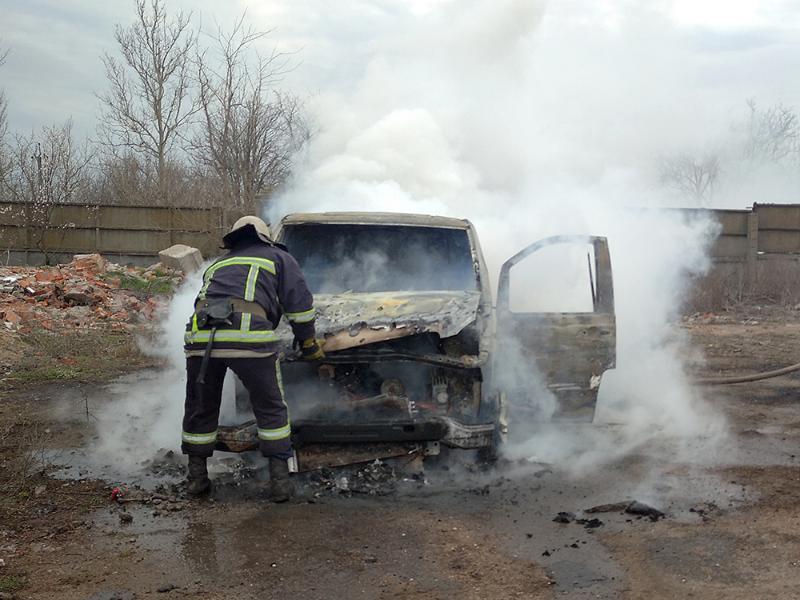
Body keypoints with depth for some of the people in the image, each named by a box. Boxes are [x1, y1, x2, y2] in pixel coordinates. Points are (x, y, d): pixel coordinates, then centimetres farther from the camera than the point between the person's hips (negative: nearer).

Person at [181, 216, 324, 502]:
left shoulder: (217, 265, 36)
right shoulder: (278, 257, 24)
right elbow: (299, 301, 14)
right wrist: (308, 342, 24)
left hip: (199, 337, 4)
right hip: (249, 336, -3)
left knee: (200, 407, 21)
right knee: (271, 408, 11)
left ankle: (197, 476, 28)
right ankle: (280, 480, 11)